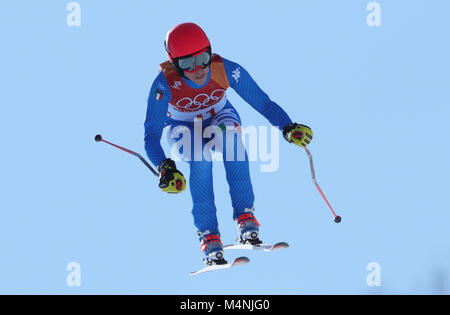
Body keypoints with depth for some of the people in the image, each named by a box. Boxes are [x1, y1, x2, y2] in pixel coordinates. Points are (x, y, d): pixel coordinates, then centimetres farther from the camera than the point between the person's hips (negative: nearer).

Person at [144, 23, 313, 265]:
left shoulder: (226, 70, -30)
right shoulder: (165, 85, -33)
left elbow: (262, 102, -25)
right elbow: (151, 134, -32)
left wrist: (288, 127, -42)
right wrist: (164, 167, -49)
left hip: (219, 118, 1)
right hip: (183, 128, -1)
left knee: (230, 135, -34)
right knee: (201, 155, -33)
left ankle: (245, 217, -29)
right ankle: (208, 236, -30)